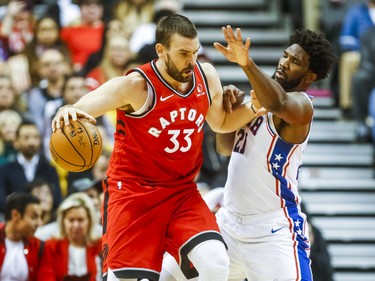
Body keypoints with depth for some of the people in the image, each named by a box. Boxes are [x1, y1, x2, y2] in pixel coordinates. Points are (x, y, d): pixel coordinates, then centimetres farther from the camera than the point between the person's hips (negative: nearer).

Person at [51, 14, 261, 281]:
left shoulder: (207, 76, -2)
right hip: (133, 190, -4)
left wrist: (253, 108, -1)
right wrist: (67, 112, -52)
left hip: (182, 190, 4)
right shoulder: (136, 85, -19)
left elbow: (220, 123, 19)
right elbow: (82, 108, -28)